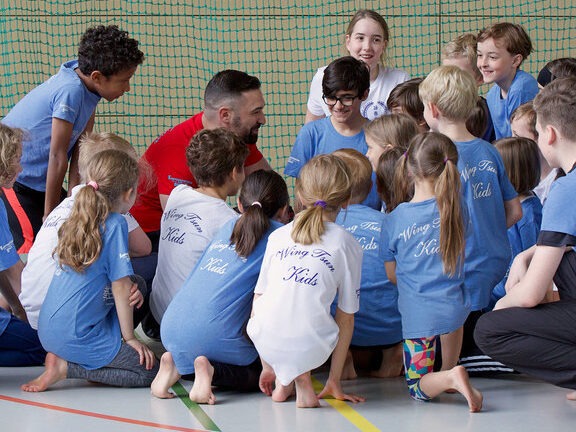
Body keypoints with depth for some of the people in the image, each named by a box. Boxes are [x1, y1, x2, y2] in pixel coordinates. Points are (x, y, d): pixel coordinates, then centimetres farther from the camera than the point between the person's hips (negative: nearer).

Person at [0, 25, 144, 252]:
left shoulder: (87, 87, -3)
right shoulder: (71, 91, -29)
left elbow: (82, 147, -1)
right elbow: (57, 157, -23)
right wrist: (49, 214, -15)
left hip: (38, 180, 9)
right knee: (33, 247, -17)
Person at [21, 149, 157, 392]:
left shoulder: (79, 220, 11)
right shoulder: (115, 224, -12)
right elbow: (120, 287, -10)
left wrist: (132, 290, 13)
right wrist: (129, 337, -3)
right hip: (75, 334, -8)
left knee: (138, 286, 21)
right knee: (148, 371, -2)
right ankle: (64, 367, -8)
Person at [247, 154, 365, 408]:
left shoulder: (277, 235, 16)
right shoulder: (347, 245, 9)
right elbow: (346, 317, 11)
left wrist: (267, 366, 25)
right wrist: (334, 382, 18)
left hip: (264, 340, 2)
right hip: (311, 346, -2)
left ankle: (282, 380, 18)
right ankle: (302, 376, 8)